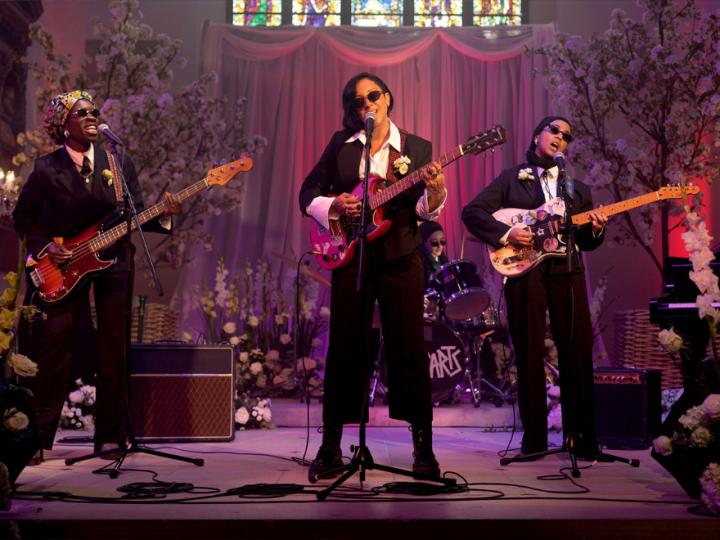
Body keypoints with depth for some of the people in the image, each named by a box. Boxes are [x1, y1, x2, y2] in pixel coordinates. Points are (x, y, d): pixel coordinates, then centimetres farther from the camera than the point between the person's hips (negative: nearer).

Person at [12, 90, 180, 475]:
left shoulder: (119, 163, 8)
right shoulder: (47, 168, 1)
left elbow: (135, 213, 8)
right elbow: (23, 216, 6)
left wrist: (163, 213, -11)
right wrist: (45, 246, -8)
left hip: (113, 261, 2)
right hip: (63, 268, -2)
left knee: (114, 351, 4)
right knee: (53, 350, -3)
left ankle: (110, 436, 13)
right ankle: (38, 437, 7)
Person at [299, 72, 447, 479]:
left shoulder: (417, 147, 8)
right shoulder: (341, 144, 10)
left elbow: (425, 209, 0)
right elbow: (308, 193, 11)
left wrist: (435, 189, -21)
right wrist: (336, 206, -8)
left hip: (401, 257, -1)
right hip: (351, 255, 1)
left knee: (409, 346, -4)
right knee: (345, 348, 2)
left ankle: (424, 446, 2)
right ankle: (331, 446, 10)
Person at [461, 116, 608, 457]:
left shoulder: (578, 188, 21)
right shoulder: (511, 178, 11)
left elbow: (585, 243, 18)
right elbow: (472, 212, 1)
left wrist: (595, 230, -5)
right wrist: (505, 234, -11)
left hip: (567, 272, 3)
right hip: (523, 270, -3)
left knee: (578, 353, -2)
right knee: (529, 355, -1)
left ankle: (581, 438, 8)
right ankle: (534, 438, 8)